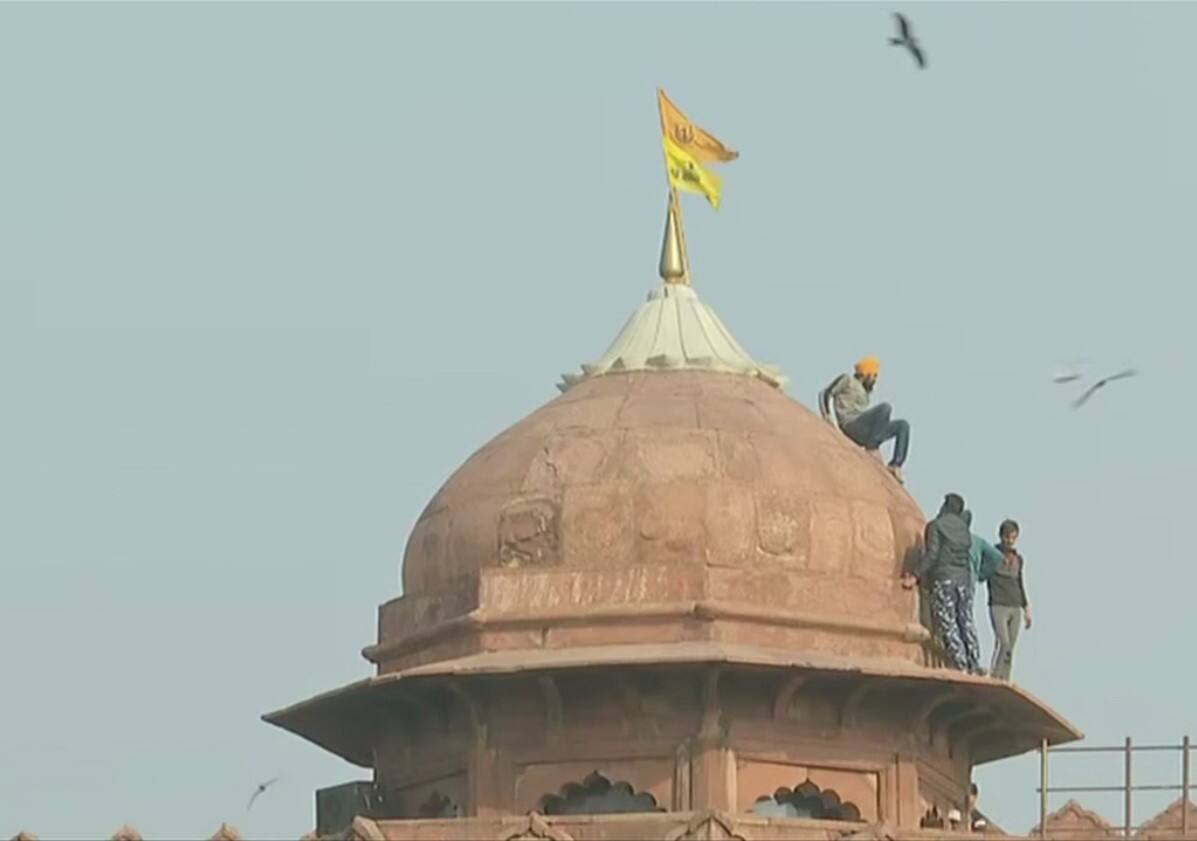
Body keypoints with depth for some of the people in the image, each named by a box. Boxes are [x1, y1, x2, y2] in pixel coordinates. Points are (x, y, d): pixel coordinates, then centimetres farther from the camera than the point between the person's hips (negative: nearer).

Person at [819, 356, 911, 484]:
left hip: (864, 432, 8)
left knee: (903, 425, 6)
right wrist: (826, 415, -15)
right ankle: (872, 448, -27)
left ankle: (895, 465, -7)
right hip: (851, 426, -8)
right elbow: (825, 393, 1)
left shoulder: (863, 393, 31)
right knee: (886, 407, -25)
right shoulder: (847, 380, 10)